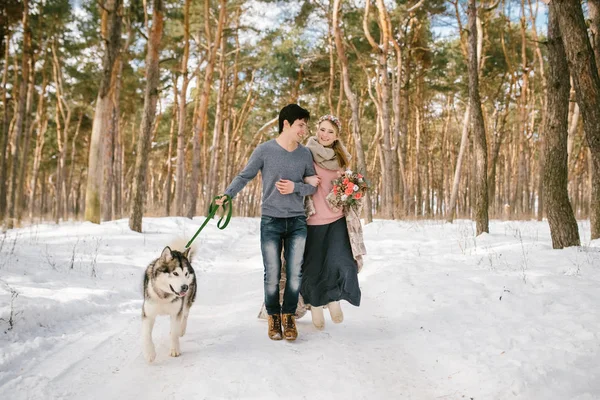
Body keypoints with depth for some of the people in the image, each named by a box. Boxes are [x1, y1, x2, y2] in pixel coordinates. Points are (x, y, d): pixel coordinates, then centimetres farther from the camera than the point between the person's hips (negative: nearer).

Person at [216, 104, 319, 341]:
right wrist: (227, 195, -12)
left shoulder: (305, 154, 5)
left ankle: (289, 316, 21)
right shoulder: (264, 150, -4)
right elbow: (244, 177, 1)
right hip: (271, 222, -2)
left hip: (297, 222, 3)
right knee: (272, 275, 2)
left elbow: (313, 186, 10)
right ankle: (273, 316, 22)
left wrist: (295, 187, -10)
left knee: (295, 274, 3)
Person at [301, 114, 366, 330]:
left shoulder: (341, 159, 10)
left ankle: (333, 298, 15)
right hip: (313, 221, -3)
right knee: (314, 267, 7)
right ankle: (316, 304, 35)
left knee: (342, 263, -14)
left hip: (338, 219, 3)